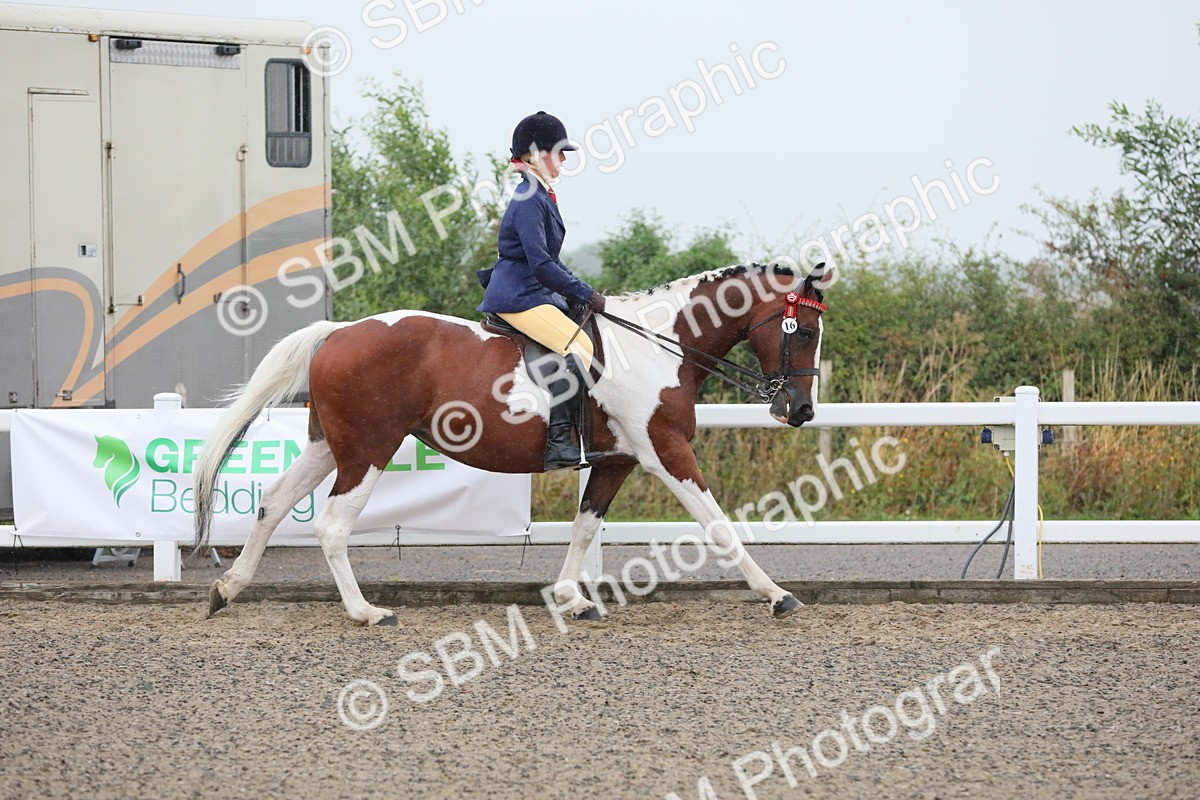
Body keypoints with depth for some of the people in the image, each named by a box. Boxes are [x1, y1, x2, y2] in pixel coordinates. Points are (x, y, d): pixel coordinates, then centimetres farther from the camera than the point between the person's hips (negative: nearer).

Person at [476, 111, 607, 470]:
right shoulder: (529, 200, -16)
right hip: (517, 296, -11)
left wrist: (580, 292, 14)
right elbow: (540, 262, -22)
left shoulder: (542, 197, 16)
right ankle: (558, 445, -28)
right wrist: (585, 294, -17)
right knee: (577, 347, -23)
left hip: (534, 293, 11)